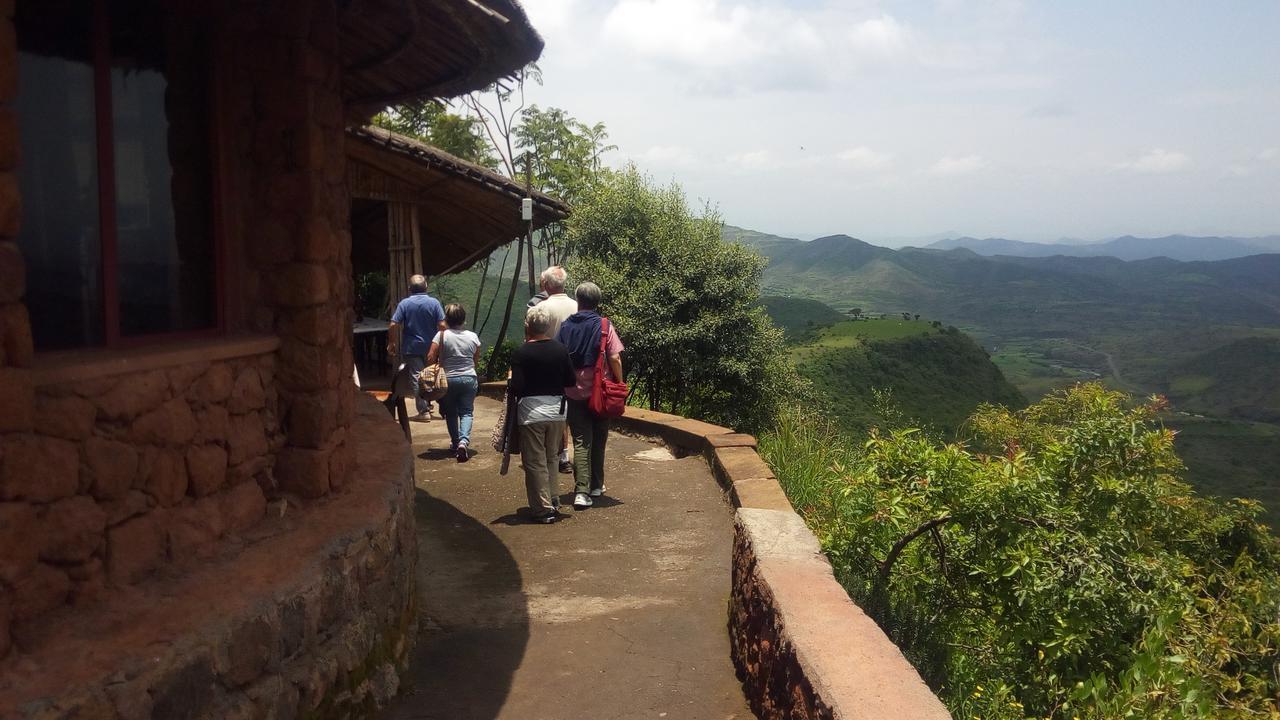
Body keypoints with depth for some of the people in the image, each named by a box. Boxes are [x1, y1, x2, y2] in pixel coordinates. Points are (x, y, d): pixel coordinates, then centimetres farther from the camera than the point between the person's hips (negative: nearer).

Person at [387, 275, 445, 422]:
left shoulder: (404, 304, -4)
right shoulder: (434, 302, -3)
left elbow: (393, 326, -9)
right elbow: (442, 325, -9)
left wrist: (391, 343, 3)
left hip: (412, 348, -2)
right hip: (431, 348, 2)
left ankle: (424, 411, -5)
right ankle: (428, 404, 27)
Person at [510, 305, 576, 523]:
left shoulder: (521, 353, -13)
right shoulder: (560, 350, -1)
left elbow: (517, 388, -17)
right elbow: (571, 381, 2)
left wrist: (511, 378, 3)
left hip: (531, 413, -5)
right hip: (557, 411, 5)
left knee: (535, 462, 4)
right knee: (550, 458, 20)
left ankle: (543, 509, 6)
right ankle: (553, 501, 24)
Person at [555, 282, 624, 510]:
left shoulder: (565, 326, 1)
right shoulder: (604, 326, -7)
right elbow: (615, 358, -13)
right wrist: (620, 384, -1)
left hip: (574, 393, 1)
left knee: (580, 442, 1)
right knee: (598, 440, 15)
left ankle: (582, 491, -12)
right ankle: (596, 485, 26)